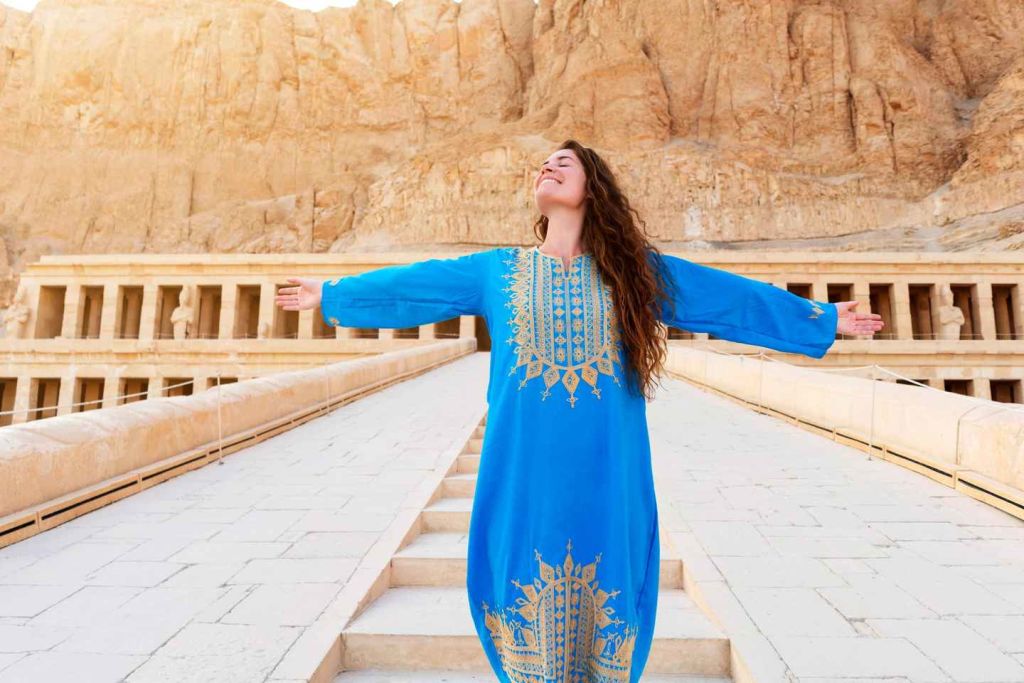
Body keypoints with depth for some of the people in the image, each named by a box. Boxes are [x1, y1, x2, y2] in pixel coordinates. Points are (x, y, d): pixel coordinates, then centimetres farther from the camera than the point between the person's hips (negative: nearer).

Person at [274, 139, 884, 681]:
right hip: (526, 464, 1)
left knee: (602, 582, 11)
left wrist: (824, 319, 15)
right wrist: (331, 295, 23)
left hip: (604, 467, 0)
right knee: (526, 576, 10)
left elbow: (735, 295, 11)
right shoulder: (498, 270, 8)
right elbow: (411, 283, 16)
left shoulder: (635, 270, 7)